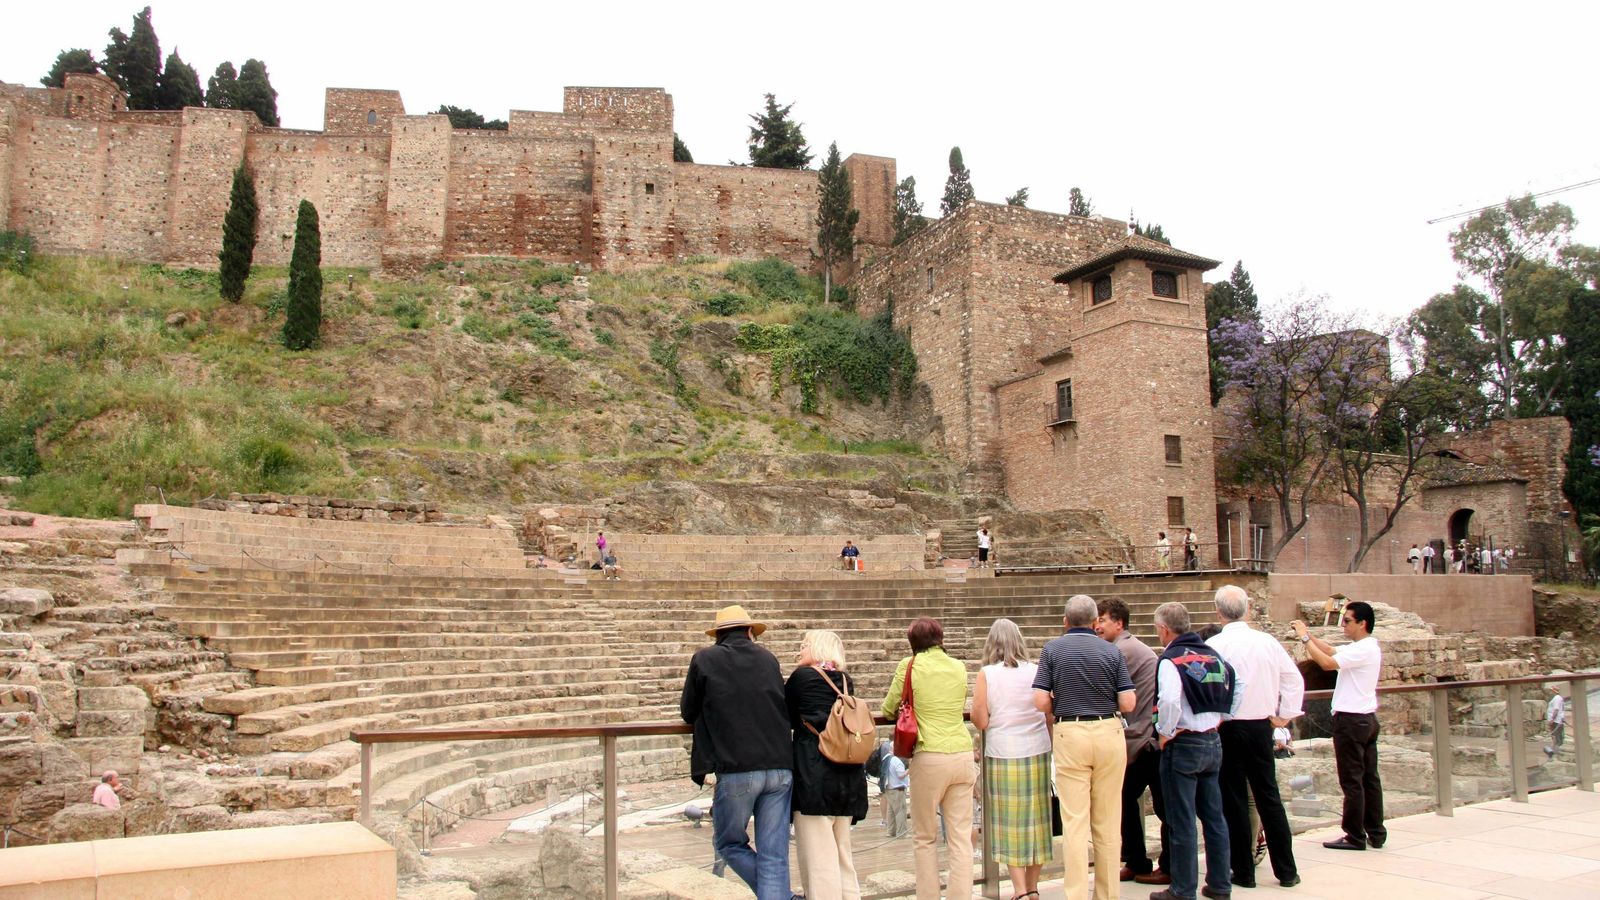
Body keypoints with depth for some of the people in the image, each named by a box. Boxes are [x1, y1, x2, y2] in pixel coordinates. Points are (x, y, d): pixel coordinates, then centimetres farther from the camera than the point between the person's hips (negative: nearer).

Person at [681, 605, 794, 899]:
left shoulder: (704, 659, 4)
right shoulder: (768, 658, 14)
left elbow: (688, 713, 14)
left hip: (736, 770, -3)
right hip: (780, 767, 3)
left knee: (729, 844, 17)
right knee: (774, 856, 7)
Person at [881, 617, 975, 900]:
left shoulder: (910, 665, -1)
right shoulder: (959, 667, 10)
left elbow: (888, 709, 8)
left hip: (929, 758, -4)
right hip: (963, 755, 4)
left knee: (924, 838, 9)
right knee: (961, 838, 6)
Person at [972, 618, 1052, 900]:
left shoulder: (986, 674, -7)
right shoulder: (1037, 671, 0)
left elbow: (981, 721, -9)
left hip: (1003, 755, -3)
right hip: (1037, 752, 3)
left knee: (1010, 822, 6)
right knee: (1036, 818, 12)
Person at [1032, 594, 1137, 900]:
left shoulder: (1052, 649, -1)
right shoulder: (1111, 651, 2)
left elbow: (1040, 701, -8)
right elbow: (1128, 703, -4)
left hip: (1069, 736, -1)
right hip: (1109, 733, 1)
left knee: (1075, 821, 1)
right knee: (1108, 823, 10)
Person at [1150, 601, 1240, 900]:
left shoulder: (1171, 659, -15)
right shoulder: (1213, 654, 8)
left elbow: (1169, 701, -28)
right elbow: (1238, 685, 14)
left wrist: (1165, 733, -13)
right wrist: (1220, 719, 15)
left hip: (1183, 745, -7)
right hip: (1213, 742, 7)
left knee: (1182, 822, 0)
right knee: (1214, 816, 15)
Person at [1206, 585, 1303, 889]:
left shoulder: (1214, 646, -13)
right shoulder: (1267, 641, 0)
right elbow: (1294, 678, 6)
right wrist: (1285, 715, 12)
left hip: (1228, 729, -4)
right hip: (1262, 726, 4)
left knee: (1234, 800, 5)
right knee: (1269, 797, 12)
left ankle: (1244, 871, 11)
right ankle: (1286, 870, 17)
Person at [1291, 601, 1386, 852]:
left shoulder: (1362, 649, -18)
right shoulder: (1367, 647, 13)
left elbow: (1327, 663, -24)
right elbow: (1331, 650, 15)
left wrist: (1305, 638, -16)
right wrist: (1308, 634, 6)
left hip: (1351, 720, -10)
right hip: (1367, 719, 10)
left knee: (1352, 781, -3)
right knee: (1369, 778, 12)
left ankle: (1355, 837, 2)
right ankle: (1376, 833, 17)